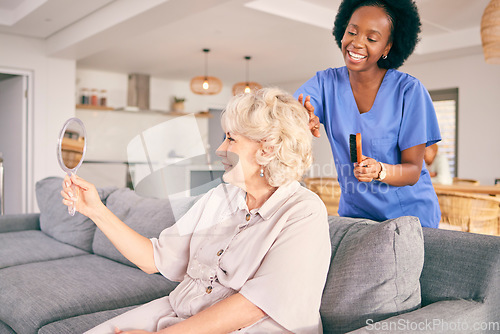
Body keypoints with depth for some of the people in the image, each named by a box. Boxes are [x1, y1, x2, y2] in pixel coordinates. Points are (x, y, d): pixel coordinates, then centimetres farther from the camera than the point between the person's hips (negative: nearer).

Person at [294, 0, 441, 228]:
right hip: (353, 210, 3)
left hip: (409, 211, -2)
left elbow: (413, 171, -14)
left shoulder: (409, 90, -15)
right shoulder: (326, 82, -6)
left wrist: (379, 170, -35)